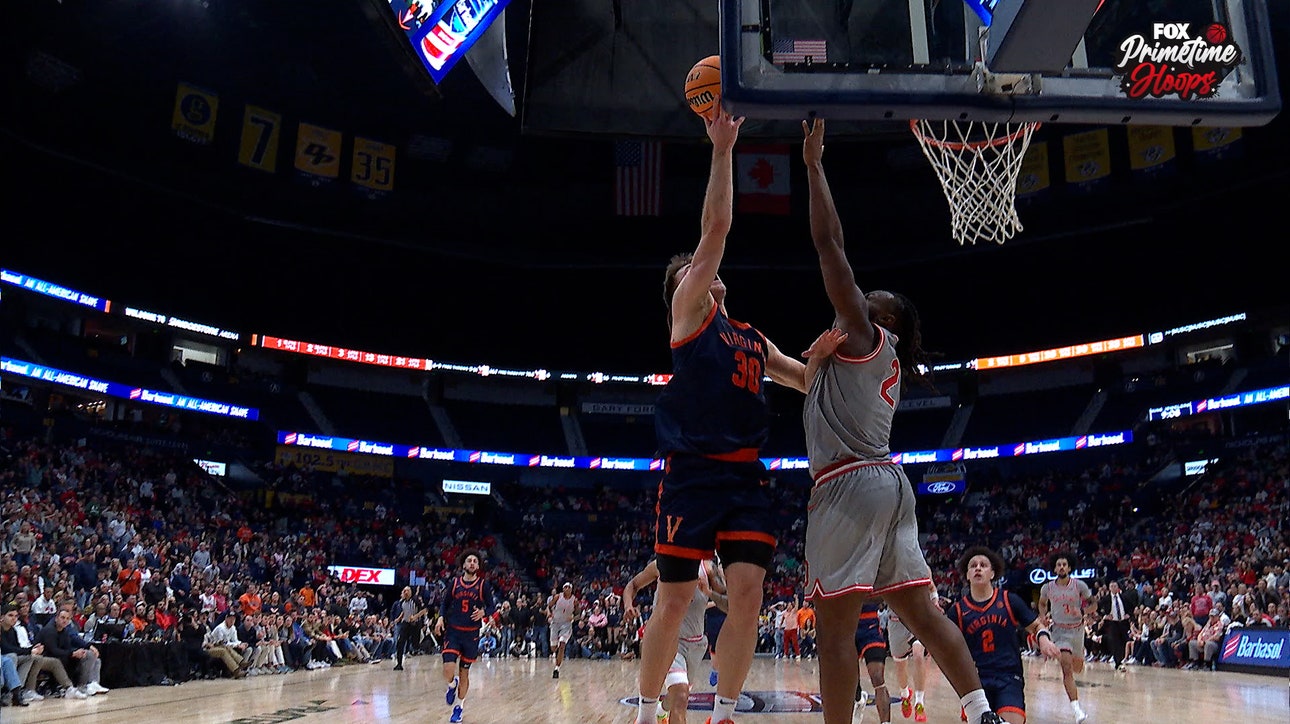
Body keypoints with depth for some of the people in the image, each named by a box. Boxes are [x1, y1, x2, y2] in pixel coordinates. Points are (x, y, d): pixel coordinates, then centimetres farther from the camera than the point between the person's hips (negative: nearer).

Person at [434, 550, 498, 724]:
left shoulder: (483, 584, -1)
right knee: (448, 671, -15)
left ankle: (459, 707, 25)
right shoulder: (455, 582, 4)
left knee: (464, 673, 7)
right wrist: (441, 618, -6)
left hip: (471, 634, 0)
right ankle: (452, 685, 21)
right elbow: (445, 603, 12)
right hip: (452, 631, 0)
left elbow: (493, 606, 1)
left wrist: (483, 613, -20)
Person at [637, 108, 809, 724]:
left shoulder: (754, 339, 23)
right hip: (692, 472, -5)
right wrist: (722, 151, -6)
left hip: (746, 475, 6)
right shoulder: (689, 312, 5)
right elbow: (715, 229, -5)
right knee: (673, 602, 0)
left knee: (748, 593, -5)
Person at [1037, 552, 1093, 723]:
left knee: (1077, 668, 17)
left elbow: (1091, 602, 2)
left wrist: (1083, 611, -17)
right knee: (1066, 668, -17)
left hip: (1077, 629, 1)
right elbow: (1042, 603, 14)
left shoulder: (1080, 585, -11)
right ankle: (1077, 709, -18)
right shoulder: (1047, 588, -7)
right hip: (1059, 630, -1)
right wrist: (1045, 616, -4)